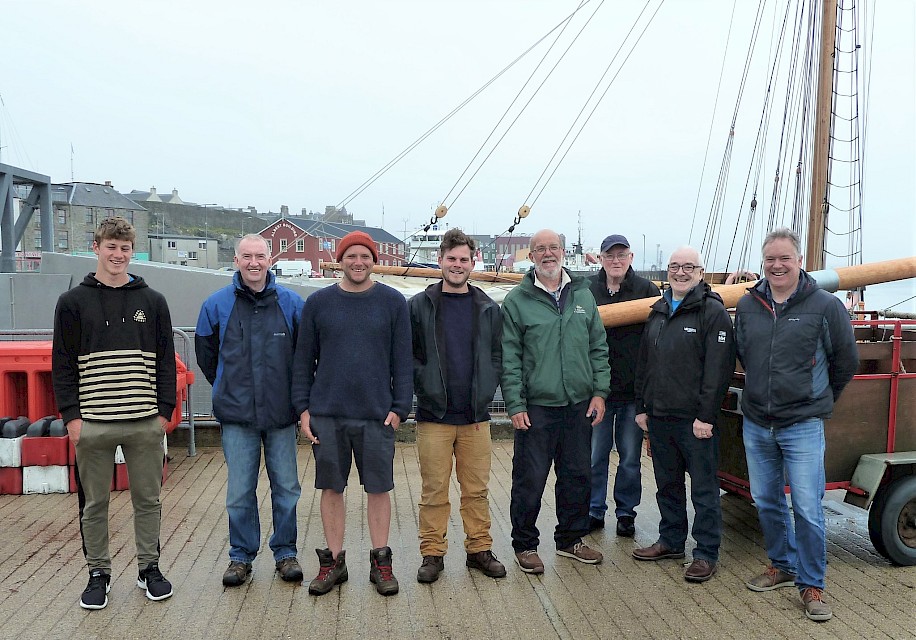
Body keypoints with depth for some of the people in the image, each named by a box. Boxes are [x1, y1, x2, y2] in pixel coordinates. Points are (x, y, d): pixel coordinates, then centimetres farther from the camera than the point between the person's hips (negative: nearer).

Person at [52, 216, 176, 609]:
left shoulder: (153, 301, 6)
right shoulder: (74, 302, 4)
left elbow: (166, 361, 6)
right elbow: (62, 364, 2)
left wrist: (164, 410, 0)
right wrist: (71, 415, -5)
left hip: (146, 424, 1)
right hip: (92, 424, 0)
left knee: (148, 500, 9)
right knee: (94, 504, 9)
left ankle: (149, 567, 24)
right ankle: (98, 574, 24)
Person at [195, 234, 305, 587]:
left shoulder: (291, 303, 0)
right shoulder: (217, 304, 2)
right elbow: (205, 353, 16)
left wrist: (291, 391, 10)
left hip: (281, 414, 0)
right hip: (236, 415, 0)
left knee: (286, 488, 8)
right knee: (239, 492, 6)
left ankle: (286, 553, 23)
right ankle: (241, 556, 22)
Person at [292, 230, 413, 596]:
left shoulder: (393, 302, 2)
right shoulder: (318, 303, 4)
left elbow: (402, 360, 2)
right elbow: (304, 360, 6)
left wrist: (400, 408, -4)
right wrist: (303, 408, 0)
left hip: (377, 415, -1)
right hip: (326, 414, 1)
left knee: (378, 488, 6)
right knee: (331, 488, 9)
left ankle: (381, 562, 21)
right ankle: (333, 562, 23)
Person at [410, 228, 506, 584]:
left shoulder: (488, 309, 7)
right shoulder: (419, 306, 1)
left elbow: (497, 356, 10)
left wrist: (486, 391, -2)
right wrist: (424, 387, -9)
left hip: (476, 415, 2)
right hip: (434, 414, -2)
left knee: (477, 488, 10)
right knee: (434, 489, 5)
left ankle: (479, 548, 24)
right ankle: (432, 553, 18)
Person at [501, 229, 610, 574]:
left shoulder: (583, 295, 9)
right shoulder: (517, 301, -3)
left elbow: (598, 348, 11)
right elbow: (509, 359, -5)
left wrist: (599, 392, 3)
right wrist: (515, 405, -10)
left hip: (579, 405, 4)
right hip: (536, 407, -4)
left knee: (577, 477, 14)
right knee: (529, 480, 3)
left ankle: (570, 539, 32)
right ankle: (525, 545, 20)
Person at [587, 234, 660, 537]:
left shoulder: (647, 290, 0)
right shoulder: (586, 290, 0)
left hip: (634, 390, 0)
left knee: (630, 458, 11)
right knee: (595, 456, 9)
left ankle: (626, 512, 27)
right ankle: (594, 511, 24)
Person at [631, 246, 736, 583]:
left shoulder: (713, 312, -8)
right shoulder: (657, 312, 14)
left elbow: (718, 368, -15)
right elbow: (644, 363, 17)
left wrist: (706, 415, -18)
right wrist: (642, 406, 13)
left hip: (695, 420, -7)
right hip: (659, 417, 7)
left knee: (703, 489, 3)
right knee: (667, 484, 17)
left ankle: (706, 553, 14)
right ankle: (671, 540, 32)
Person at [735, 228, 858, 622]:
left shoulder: (825, 306, -8)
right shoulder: (747, 305, 3)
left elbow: (846, 361, 3)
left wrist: (820, 398, 11)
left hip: (802, 426, -4)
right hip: (755, 423, 4)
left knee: (807, 509, -2)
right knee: (766, 502, 15)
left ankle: (811, 585, 14)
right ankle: (782, 566, 34)